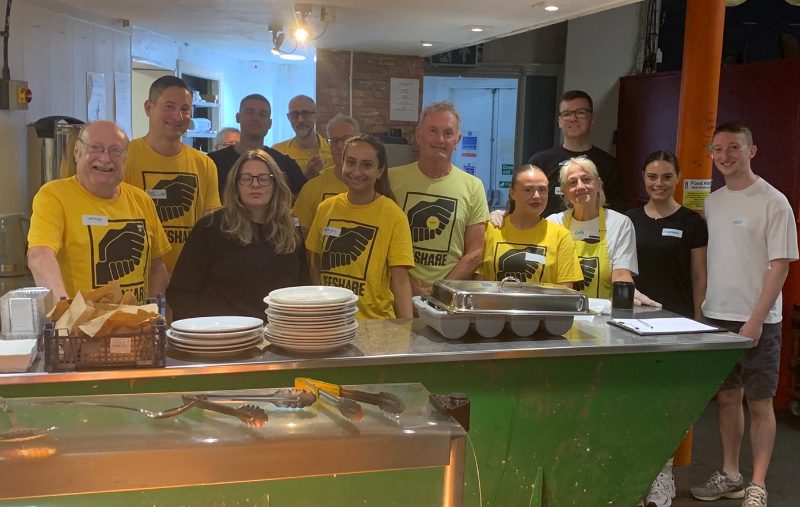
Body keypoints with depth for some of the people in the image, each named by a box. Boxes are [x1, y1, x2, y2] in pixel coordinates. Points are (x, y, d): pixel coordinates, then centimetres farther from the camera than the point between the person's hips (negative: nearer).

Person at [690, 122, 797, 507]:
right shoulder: (711, 201, 9)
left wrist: (756, 319, -16)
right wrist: (700, 307, 5)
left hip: (756, 321, -5)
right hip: (716, 316, 6)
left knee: (759, 402, 3)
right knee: (726, 396, 13)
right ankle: (730, 475, 26)